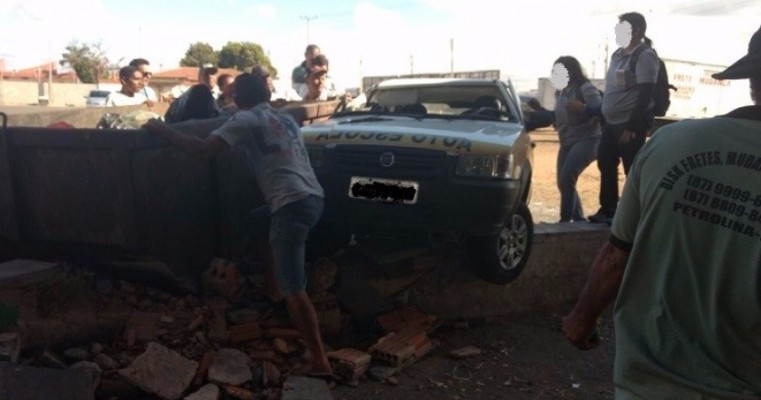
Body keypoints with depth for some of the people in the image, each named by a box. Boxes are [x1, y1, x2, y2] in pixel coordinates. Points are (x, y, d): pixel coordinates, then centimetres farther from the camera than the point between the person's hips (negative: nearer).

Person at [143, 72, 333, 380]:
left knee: (293, 289, -7)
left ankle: (319, 363, -7)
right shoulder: (285, 118, 24)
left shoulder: (246, 120, 1)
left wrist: (162, 130, 5)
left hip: (293, 203, -9)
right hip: (312, 197, 9)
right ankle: (275, 289, 37)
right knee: (256, 223, 34)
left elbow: (202, 148, -8)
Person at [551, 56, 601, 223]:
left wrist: (583, 108, -41)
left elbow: (599, 108, -23)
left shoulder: (585, 87, -11)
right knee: (563, 181, 6)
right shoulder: (561, 92, 15)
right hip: (567, 142, 9)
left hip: (586, 139, -9)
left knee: (567, 178, -23)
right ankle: (579, 219, 19)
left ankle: (566, 219, -15)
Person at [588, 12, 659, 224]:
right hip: (611, 122, 9)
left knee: (633, 170, -3)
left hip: (630, 123, -9)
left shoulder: (645, 56, -12)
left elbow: (645, 95, -18)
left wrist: (632, 126, -22)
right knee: (606, 165, 13)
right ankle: (608, 209, 25)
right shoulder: (618, 54, 14)